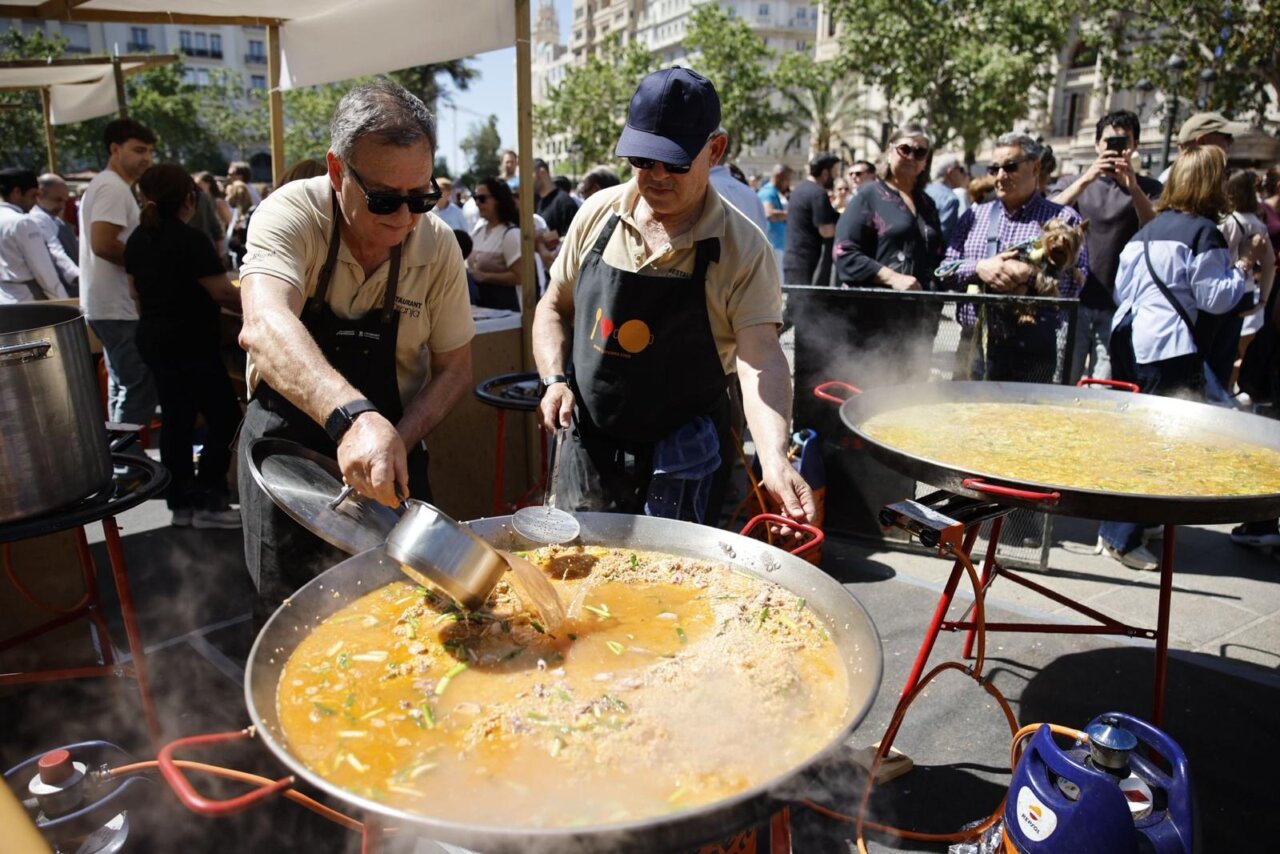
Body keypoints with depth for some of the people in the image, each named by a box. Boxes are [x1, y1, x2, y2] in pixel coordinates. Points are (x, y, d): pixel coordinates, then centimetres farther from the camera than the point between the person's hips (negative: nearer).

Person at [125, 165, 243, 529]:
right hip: (189, 343, -9)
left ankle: (181, 502, 17)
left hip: (154, 340, 9)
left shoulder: (138, 238, 10)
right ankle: (207, 502, 0)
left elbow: (138, 291, 18)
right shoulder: (190, 238, -16)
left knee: (177, 419, 12)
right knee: (224, 417, -1)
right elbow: (222, 292, -19)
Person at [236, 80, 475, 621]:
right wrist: (353, 417, -54)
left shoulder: (438, 245, -10)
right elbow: (265, 326, -37)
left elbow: (454, 368, -3)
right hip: (285, 444, -2)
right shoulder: (292, 214, -18)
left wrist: (394, 444, -19)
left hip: (392, 441, 2)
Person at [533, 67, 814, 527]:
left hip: (681, 461, -3)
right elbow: (554, 307, 10)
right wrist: (555, 379, -7)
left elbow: (760, 356, -22)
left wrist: (775, 459, -37)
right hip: (586, 450, 4)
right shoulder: (598, 213, -1)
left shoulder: (743, 246, -13)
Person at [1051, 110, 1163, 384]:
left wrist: (1133, 188, -17)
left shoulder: (1148, 189, 12)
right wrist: (1087, 179, -16)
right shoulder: (1071, 183, 13)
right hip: (1073, 300, 0)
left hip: (1118, 307, 0)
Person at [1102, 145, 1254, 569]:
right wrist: (1242, 269, 8)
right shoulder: (1203, 232, -8)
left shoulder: (1147, 230, 14)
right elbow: (1215, 298, -6)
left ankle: (1114, 528, 25)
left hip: (1126, 338, 8)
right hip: (1167, 347, -8)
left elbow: (1121, 290, 19)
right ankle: (1122, 538, 0)